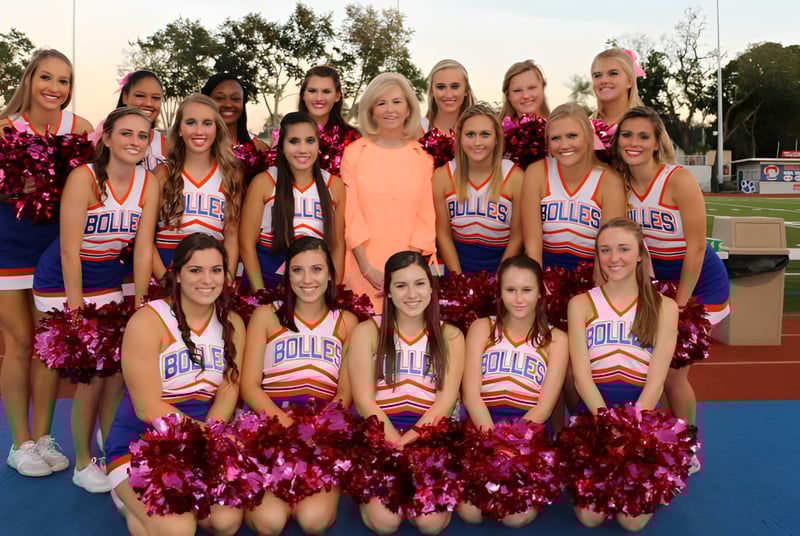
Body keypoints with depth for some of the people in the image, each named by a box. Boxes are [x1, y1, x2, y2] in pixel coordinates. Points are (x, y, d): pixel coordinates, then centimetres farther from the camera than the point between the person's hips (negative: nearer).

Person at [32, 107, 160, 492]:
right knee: (92, 375, -5)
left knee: (118, 372, 3)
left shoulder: (148, 183, -7)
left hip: (108, 282, 5)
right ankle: (83, 465, 14)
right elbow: (69, 251, -21)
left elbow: (143, 248, -6)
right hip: (62, 284, -5)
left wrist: (139, 307, -6)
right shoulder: (84, 178, -21)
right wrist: (76, 312, -20)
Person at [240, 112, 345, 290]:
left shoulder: (334, 185, 3)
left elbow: (337, 246, 7)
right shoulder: (263, 183, -3)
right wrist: (261, 295, -8)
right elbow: (247, 243, -2)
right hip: (267, 281, -1)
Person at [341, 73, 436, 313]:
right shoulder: (354, 153, 1)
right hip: (364, 267, -1)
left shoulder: (423, 156, 5)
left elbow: (426, 215, 2)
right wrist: (367, 267, -10)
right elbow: (351, 213, -2)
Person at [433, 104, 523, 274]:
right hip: (458, 264, 1)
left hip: (501, 266, -1)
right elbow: (443, 234, 2)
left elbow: (517, 236, -2)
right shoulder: (442, 176, -2)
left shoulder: (515, 177, -7)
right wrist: (459, 279, -5)